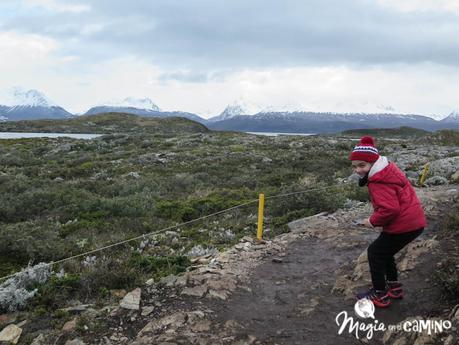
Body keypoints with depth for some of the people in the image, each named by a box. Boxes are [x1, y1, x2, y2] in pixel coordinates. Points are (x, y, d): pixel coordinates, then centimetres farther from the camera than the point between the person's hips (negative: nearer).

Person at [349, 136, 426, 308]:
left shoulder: (378, 182, -22)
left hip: (404, 226, -10)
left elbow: (390, 209, -30)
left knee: (375, 253, 5)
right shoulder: (388, 169, 10)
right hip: (415, 221, 10)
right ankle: (394, 287, 33)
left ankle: (380, 295, 13)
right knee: (384, 251, 24)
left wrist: (373, 221, -13)